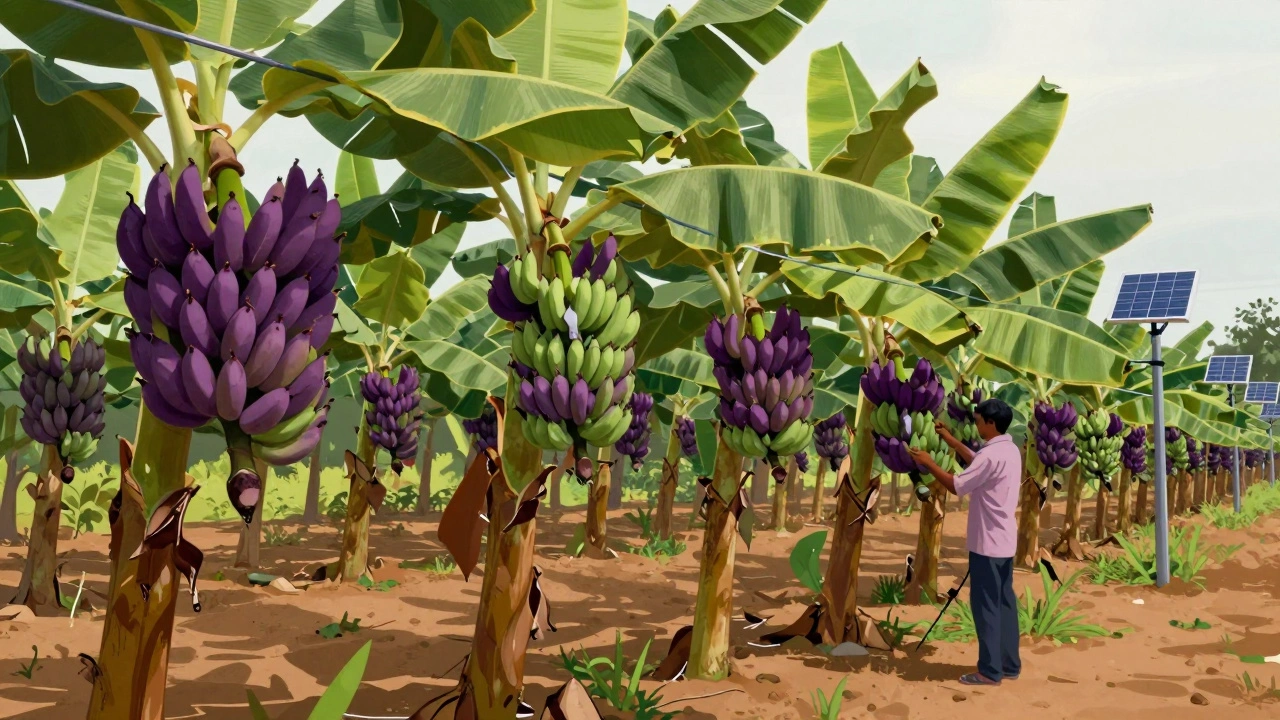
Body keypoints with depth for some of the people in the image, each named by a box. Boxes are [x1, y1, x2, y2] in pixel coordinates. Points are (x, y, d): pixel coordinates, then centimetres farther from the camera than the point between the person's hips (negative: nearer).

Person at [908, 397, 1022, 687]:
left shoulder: (991, 454, -21)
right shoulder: (1011, 450, 9)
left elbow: (957, 486, -18)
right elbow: (977, 464, 28)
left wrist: (929, 463, -7)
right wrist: (951, 441, 29)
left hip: (988, 542, -9)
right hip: (1005, 540, 9)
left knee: (985, 605, -3)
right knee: (1004, 602, 13)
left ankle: (990, 671, 1)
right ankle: (1010, 664, 20)